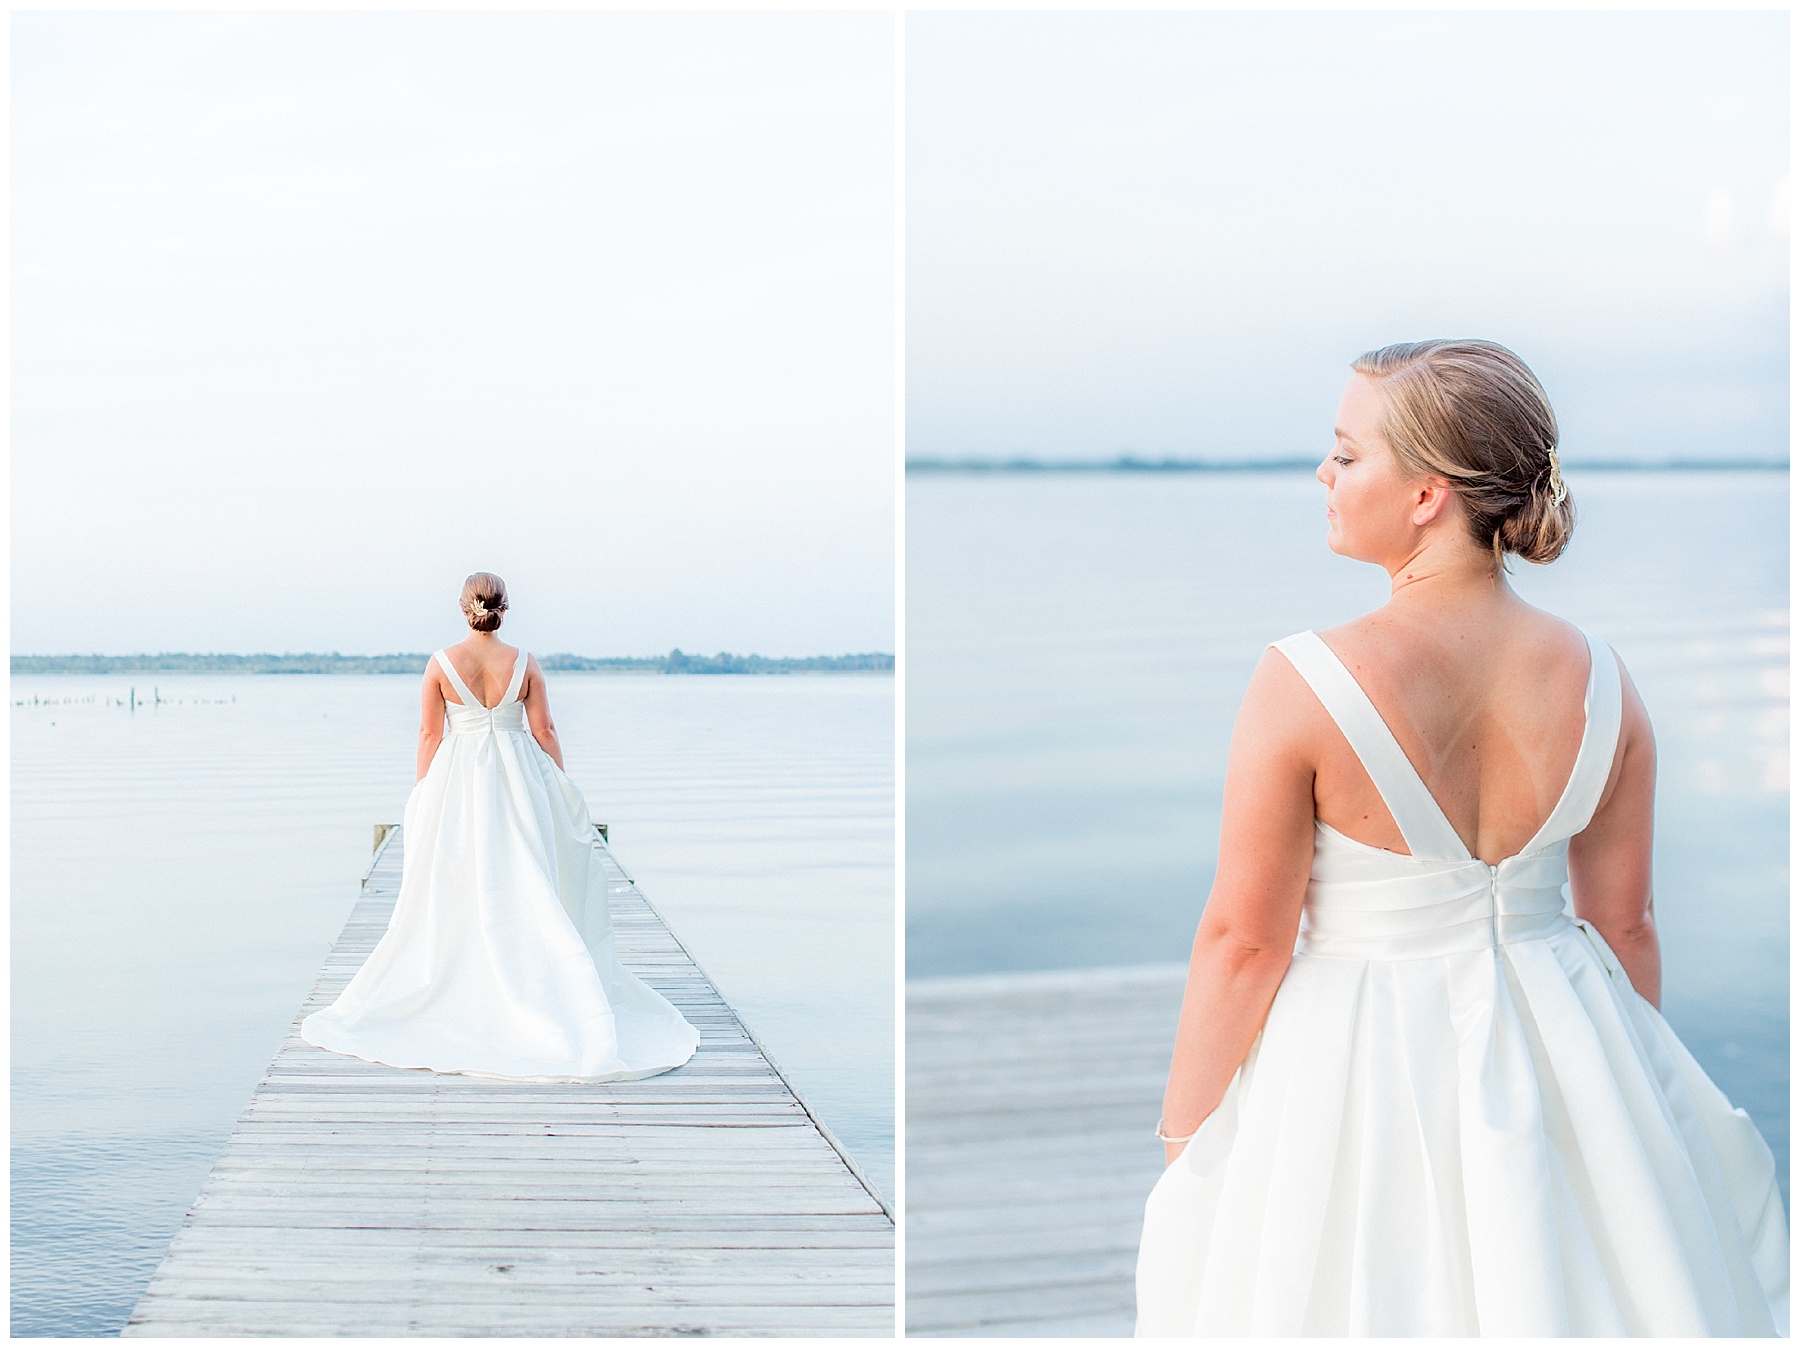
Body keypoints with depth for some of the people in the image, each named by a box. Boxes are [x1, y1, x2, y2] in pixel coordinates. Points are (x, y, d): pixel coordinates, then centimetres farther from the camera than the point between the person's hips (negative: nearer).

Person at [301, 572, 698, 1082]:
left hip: (457, 781, 0)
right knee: (523, 888, 5)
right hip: (518, 782, 0)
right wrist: (563, 790, 9)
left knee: (455, 891, 8)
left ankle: (461, 993, 11)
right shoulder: (525, 664, -4)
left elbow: (429, 733, -3)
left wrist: (423, 793, 7)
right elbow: (544, 731, 0)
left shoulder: (441, 663, -6)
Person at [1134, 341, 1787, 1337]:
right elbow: (1625, 922, 2)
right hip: (1562, 1051, 4)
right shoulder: (1598, 678, -7)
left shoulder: (1303, 684, -20)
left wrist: (1184, 1134, -2)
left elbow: (1243, 940, -15)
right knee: (1550, 1285, 22)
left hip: (1359, 1066, -4)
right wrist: (1639, 1091, 18)